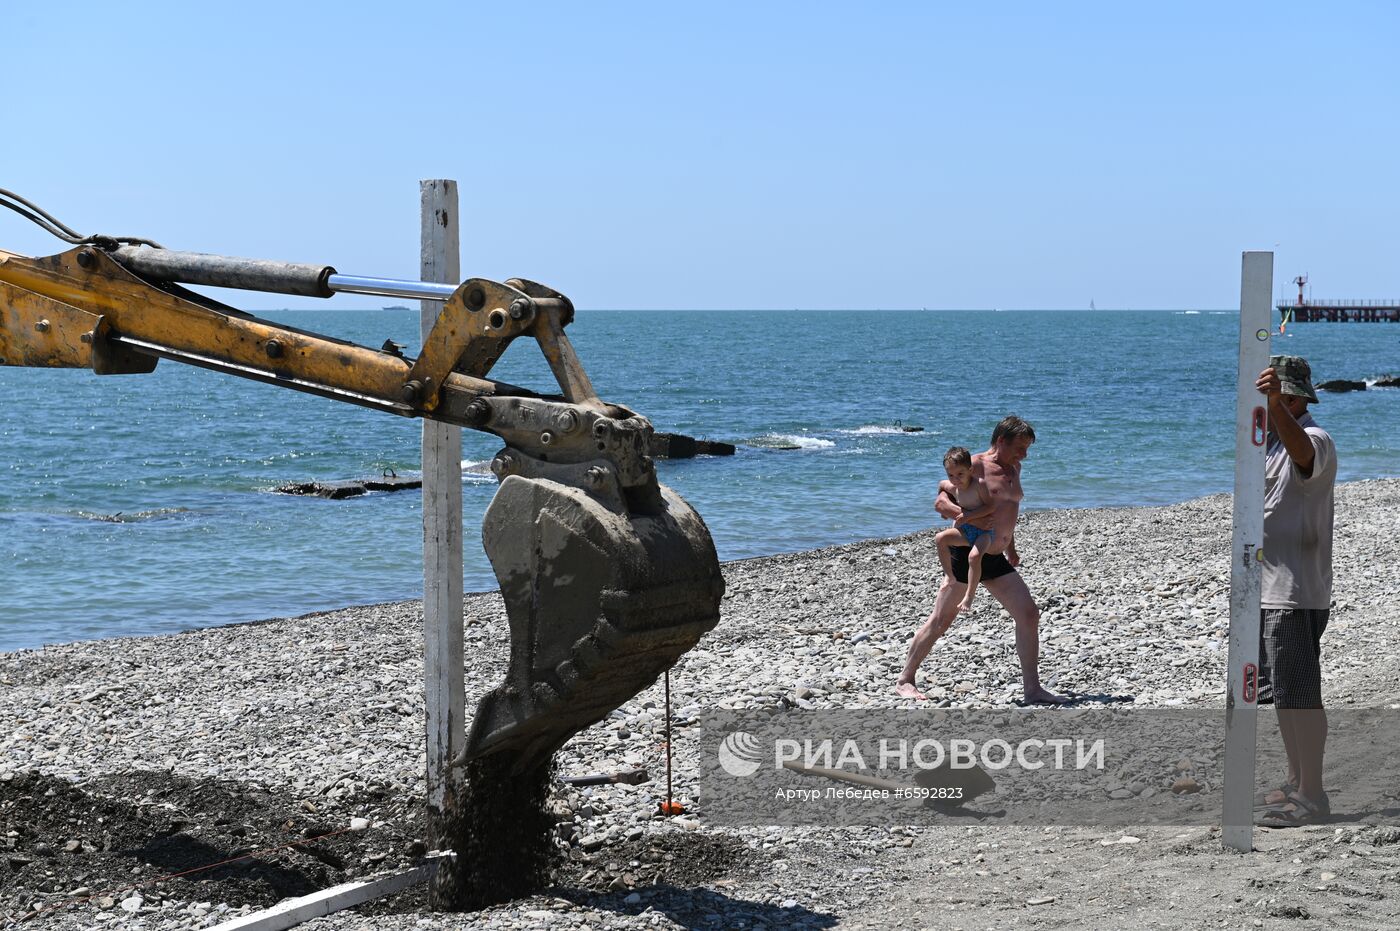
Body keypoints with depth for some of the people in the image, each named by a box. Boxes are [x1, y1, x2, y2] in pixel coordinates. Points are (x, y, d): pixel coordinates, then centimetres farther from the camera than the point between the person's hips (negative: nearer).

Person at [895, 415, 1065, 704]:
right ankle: (905, 681, 10)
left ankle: (1032, 689, 0)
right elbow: (940, 502, -14)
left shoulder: (1013, 469, 16)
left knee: (1029, 615, -3)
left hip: (996, 559, 7)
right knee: (940, 621, -2)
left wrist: (1010, 549, 34)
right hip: (967, 552, -7)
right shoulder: (975, 465, -8)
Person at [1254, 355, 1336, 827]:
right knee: (1283, 695, 16)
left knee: (1299, 695, -8)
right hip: (1267, 589, 10)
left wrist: (1276, 403, -56)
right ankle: (1296, 784, 26)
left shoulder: (1315, 440, -14)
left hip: (1297, 593, -10)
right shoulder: (1270, 440, 18)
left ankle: (1312, 795, -3)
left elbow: (1301, 450, -40)